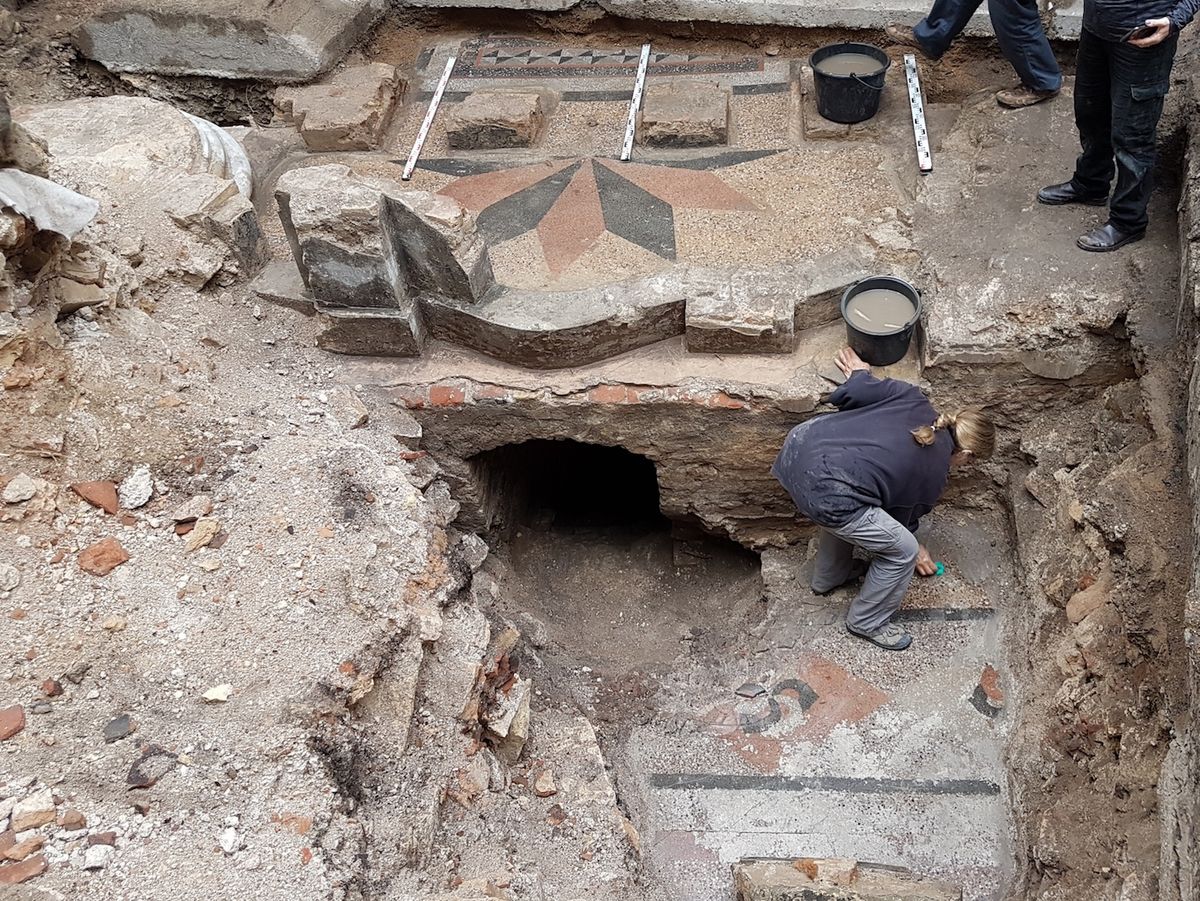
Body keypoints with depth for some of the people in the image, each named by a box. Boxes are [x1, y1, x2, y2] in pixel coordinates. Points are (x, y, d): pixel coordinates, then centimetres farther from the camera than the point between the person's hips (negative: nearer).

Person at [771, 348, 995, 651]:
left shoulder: (913, 398, 14)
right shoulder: (934, 473, 8)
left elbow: (847, 395, 6)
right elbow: (904, 517, 24)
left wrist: (859, 374, 29)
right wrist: (915, 550, 45)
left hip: (801, 442, 8)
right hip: (824, 494, -7)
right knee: (903, 552, 12)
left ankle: (829, 578, 57)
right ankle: (867, 623, 31)